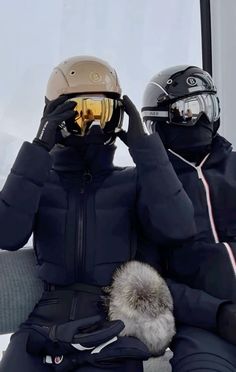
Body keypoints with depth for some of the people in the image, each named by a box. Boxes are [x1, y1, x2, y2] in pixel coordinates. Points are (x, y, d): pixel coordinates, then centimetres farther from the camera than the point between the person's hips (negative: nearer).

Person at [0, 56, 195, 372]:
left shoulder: (132, 182, 6)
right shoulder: (37, 179, 8)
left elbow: (177, 228, -12)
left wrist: (143, 144, -12)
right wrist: (39, 149, -16)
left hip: (113, 335, 0)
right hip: (42, 329, 1)